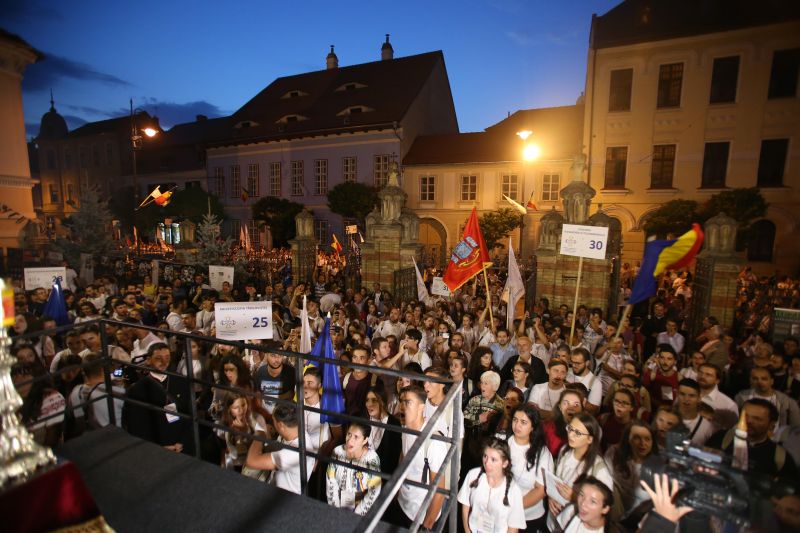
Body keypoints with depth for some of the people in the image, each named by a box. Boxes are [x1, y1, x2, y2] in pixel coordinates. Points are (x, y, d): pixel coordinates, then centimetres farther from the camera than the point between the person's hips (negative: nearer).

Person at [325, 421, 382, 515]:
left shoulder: (372, 458, -18)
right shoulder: (337, 451, -11)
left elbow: (373, 492, -12)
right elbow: (330, 482, -4)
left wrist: (356, 515, -12)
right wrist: (334, 509, -6)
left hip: (360, 506, -2)